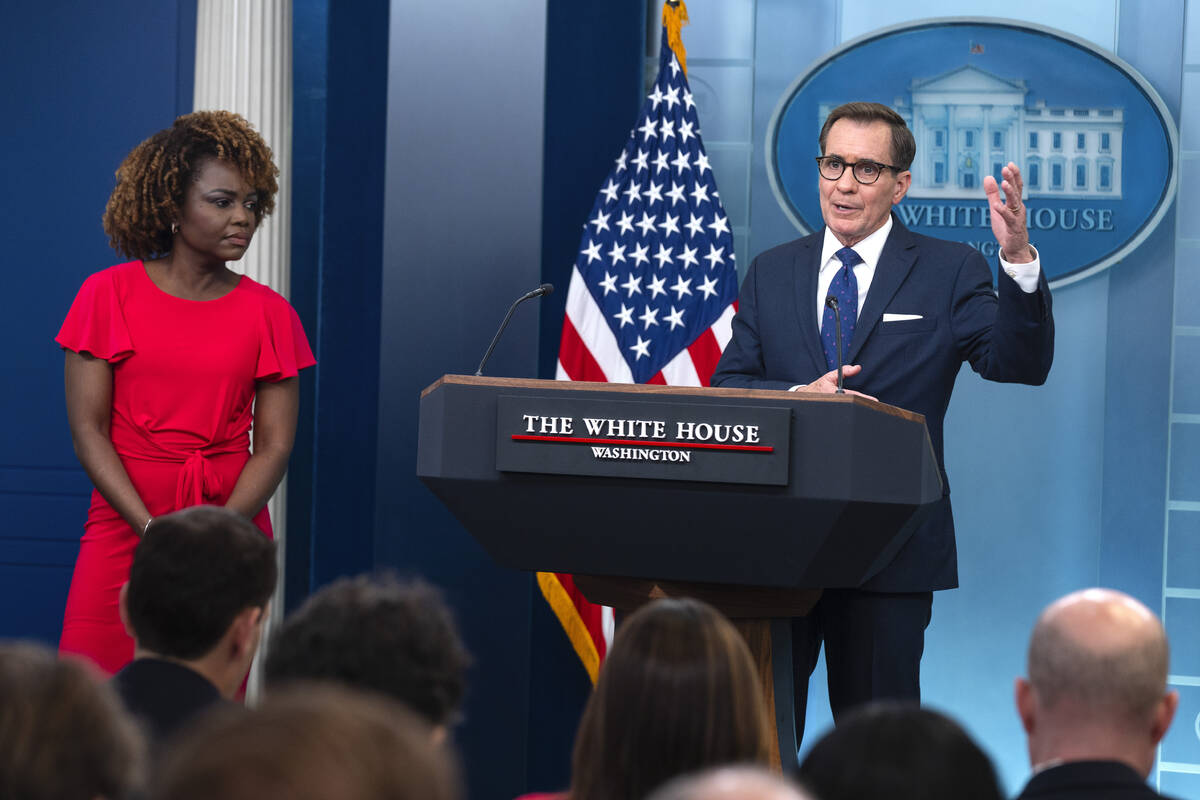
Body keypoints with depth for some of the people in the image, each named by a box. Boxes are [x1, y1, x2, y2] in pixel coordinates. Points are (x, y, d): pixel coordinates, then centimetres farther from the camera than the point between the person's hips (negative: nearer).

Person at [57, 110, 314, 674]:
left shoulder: (268, 314, 6)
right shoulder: (109, 295, 2)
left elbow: (274, 446, 1)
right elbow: (88, 429, -2)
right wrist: (154, 532, -13)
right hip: (124, 519, -1)